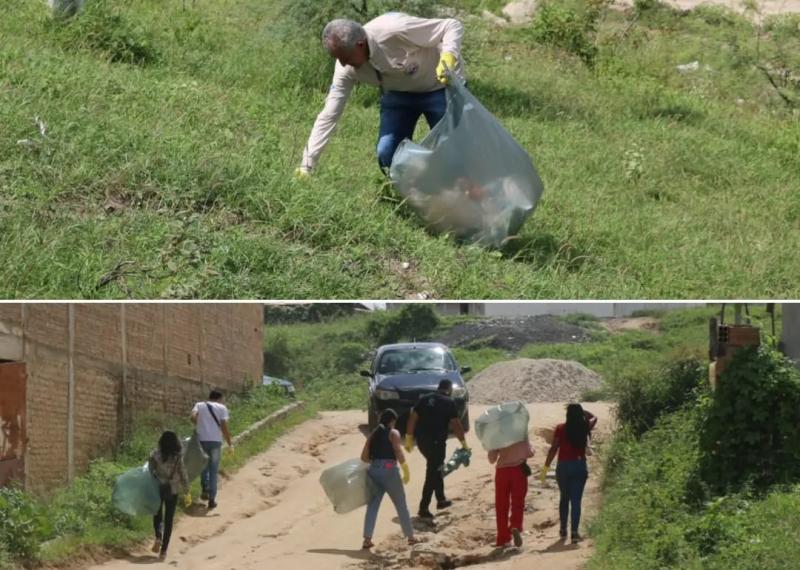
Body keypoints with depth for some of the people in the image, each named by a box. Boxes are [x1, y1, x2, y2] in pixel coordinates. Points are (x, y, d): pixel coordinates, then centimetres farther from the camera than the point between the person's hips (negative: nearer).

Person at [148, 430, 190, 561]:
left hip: (157, 489, 0)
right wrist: (186, 493, 5)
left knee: (157, 515, 20)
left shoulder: (155, 455, -9)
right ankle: (163, 550, 6)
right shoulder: (178, 458, -9)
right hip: (172, 490, 0)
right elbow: (183, 475, -5)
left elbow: (150, 471, -8)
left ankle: (158, 537, -8)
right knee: (169, 519, 9)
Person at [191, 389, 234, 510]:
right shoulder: (221, 408, 5)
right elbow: (224, 426, -6)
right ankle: (212, 499, 4)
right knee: (214, 470, 6)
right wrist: (230, 443, -1)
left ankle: (205, 489, 9)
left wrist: (199, 426, 11)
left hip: (202, 440, 1)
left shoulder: (199, 405, 10)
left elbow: (193, 417, -9)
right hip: (215, 441, -1)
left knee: (204, 465, 24)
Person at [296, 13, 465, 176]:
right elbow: (329, 115, -15)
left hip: (438, 87, -4)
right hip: (398, 93, 5)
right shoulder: (347, 68, -20)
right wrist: (307, 165, -19)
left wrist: (448, 56, -50)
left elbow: (452, 26, -30)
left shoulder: (394, 30, -37)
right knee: (387, 153, -9)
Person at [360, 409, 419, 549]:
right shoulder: (393, 433, 0)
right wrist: (406, 470, -8)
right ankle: (410, 537, 17)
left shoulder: (373, 434, 15)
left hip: (374, 470, 4)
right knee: (401, 505, 9)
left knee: (372, 505, 5)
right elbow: (399, 453, -13)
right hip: (389, 470, -4)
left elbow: (364, 457, 10)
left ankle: (367, 539, -5)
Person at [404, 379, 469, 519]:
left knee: (435, 467, 24)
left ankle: (441, 500, 34)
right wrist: (464, 443, 3)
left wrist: (409, 438, 11)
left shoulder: (424, 399, 11)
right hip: (436, 441, -6)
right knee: (432, 473, -1)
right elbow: (456, 425, -6)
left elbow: (412, 418, 7)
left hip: (421, 440, 6)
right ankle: (424, 508, -4)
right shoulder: (449, 403, -3)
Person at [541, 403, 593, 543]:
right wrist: (580, 411, 17)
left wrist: (546, 467, -4)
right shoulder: (584, 428, -1)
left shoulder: (561, 429, -6)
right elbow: (594, 417, 21)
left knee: (564, 498, 18)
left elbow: (553, 449, -8)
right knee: (576, 500, -1)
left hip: (563, 466, 0)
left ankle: (563, 529, 25)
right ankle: (574, 531, -12)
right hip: (580, 466, 0)